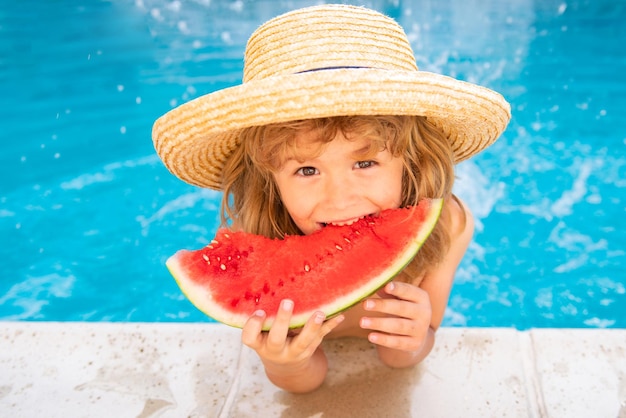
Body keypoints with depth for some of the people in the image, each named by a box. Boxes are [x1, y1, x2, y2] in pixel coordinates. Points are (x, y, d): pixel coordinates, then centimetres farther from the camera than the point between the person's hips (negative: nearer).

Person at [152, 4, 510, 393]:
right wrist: (286, 364, -44)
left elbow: (399, 359, -17)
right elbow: (306, 381, -20)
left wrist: (409, 342, -41)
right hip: (303, 349, 0)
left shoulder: (447, 225, -31)